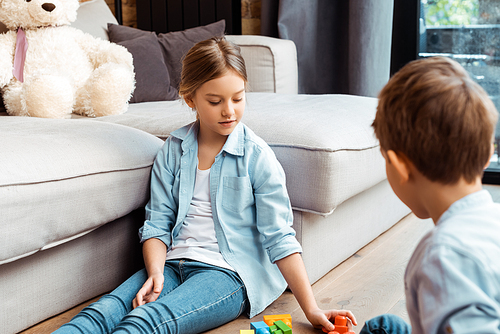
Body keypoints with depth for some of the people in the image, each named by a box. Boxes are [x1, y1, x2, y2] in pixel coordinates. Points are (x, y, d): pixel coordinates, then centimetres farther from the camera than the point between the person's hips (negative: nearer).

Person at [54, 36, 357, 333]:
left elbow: (279, 238, -4)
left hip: (231, 272, -4)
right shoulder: (173, 150, 8)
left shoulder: (258, 157, -3)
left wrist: (312, 310, -8)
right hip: (174, 264, 5)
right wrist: (155, 273, -13)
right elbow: (158, 223, 7)